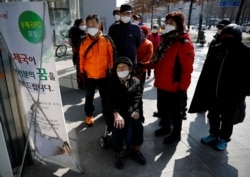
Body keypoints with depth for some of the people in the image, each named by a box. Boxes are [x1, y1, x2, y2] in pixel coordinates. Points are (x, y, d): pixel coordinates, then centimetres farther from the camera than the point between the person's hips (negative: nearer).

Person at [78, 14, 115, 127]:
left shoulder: (106, 40, -8)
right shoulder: (84, 42, -5)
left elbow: (111, 55, -1)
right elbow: (81, 57, 1)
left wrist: (111, 70, 0)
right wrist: (82, 71, 1)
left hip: (103, 74, -1)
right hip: (89, 75, 1)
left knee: (105, 96, 16)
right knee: (89, 96, 15)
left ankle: (107, 114, 35)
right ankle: (89, 115, 34)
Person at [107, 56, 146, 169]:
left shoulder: (136, 81, 9)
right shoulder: (112, 81, 6)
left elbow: (137, 98, 0)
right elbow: (111, 99, -7)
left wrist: (136, 111, -20)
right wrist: (116, 114, -23)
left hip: (131, 111, 1)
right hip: (117, 112, -1)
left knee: (138, 126, -23)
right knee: (118, 127, -27)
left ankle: (136, 150, 2)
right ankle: (119, 153, -5)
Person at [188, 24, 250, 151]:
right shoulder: (215, 49, -2)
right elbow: (206, 72, 2)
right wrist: (204, 90, 2)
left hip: (232, 96, -3)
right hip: (213, 93, 4)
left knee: (227, 120, 14)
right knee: (213, 116, 19)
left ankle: (224, 139, 34)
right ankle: (213, 134, 41)